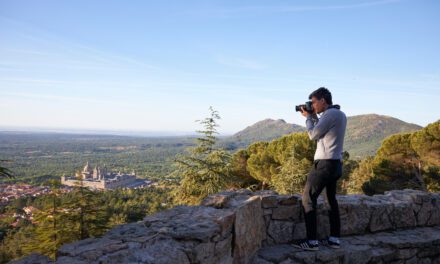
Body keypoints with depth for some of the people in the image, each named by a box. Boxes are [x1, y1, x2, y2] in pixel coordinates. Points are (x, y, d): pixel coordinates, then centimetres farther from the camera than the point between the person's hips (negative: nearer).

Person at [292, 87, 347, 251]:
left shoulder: (330, 114, -14)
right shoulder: (340, 114, 15)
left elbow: (313, 135, -11)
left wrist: (308, 117, 3)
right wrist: (314, 117, 13)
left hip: (325, 163, -10)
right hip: (336, 163, 10)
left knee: (308, 198, -4)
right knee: (330, 200, 15)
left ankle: (311, 241, -3)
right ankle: (334, 239, 17)